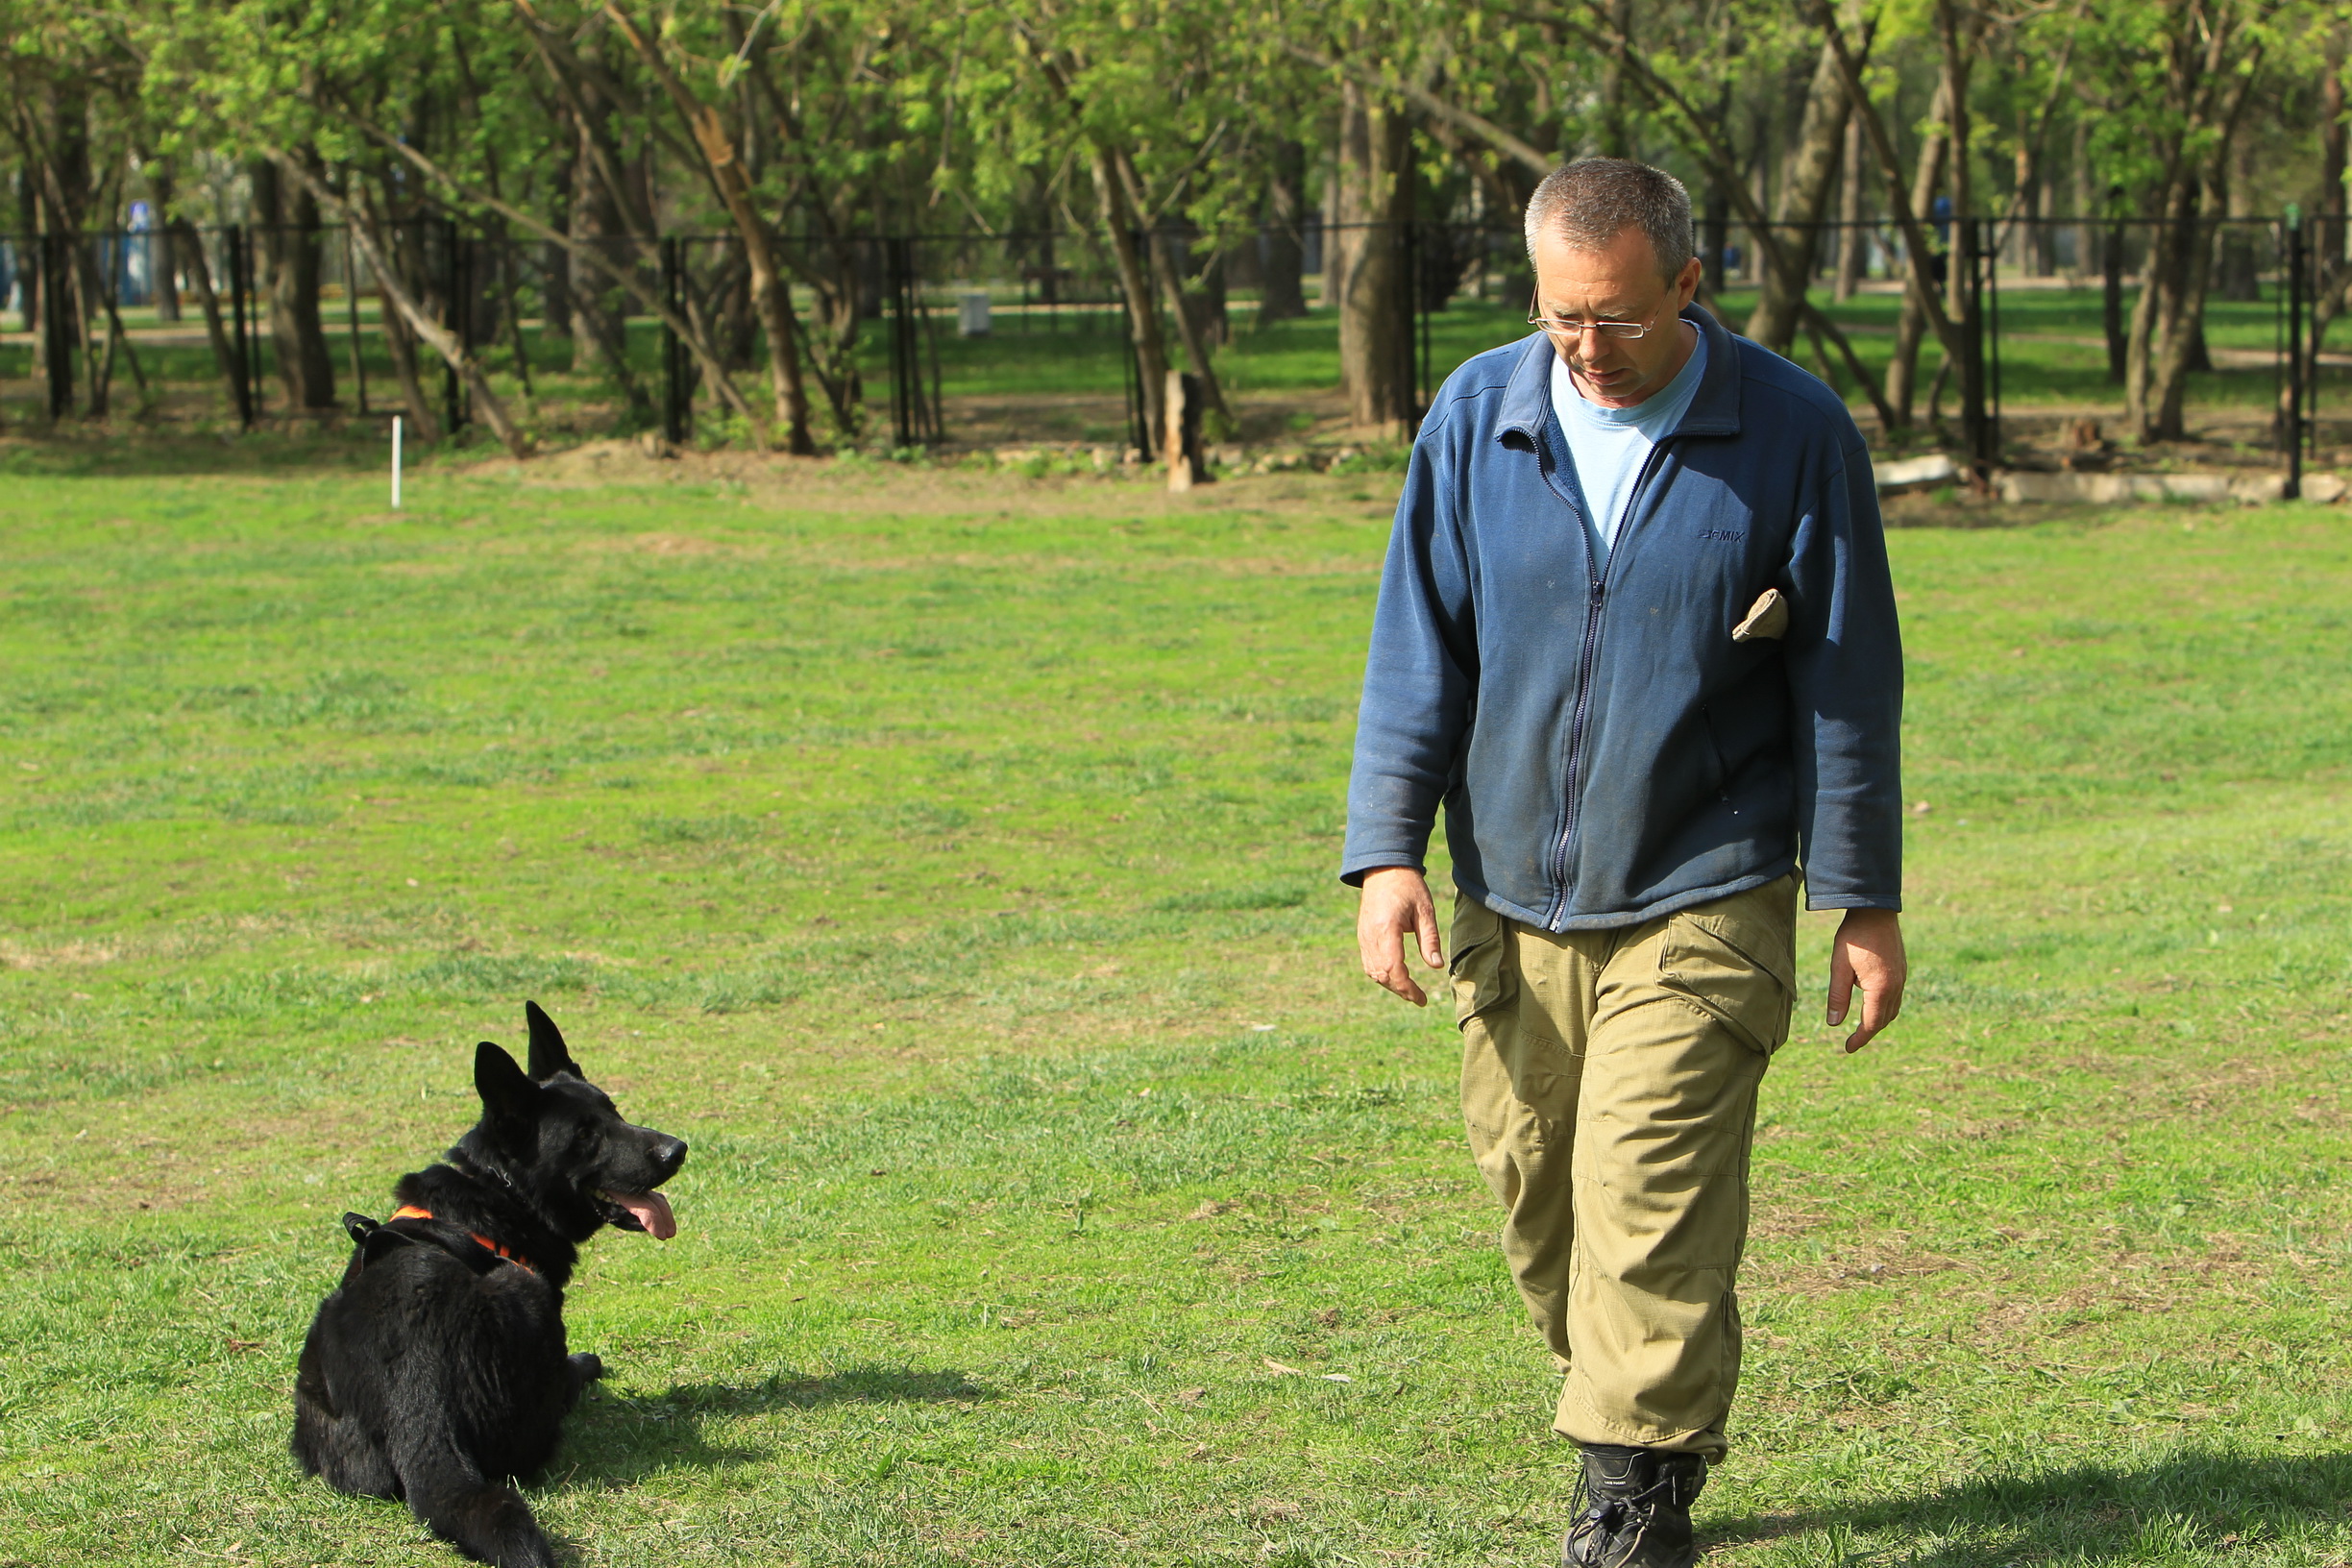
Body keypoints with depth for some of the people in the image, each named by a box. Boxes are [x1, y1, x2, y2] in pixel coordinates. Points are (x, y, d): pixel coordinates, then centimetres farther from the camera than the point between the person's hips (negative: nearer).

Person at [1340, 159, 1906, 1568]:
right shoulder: (1476, 418, 1)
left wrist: (1864, 903, 0)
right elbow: (1418, 649, 6)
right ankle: (1667, 1414, 30)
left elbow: (1848, 685, -1)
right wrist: (1387, 849, -3)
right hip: (1514, 897, 4)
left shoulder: (1796, 435, -6)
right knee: (1535, 1190, 9)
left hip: (1700, 903, -4)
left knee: (1651, 1207, -10)